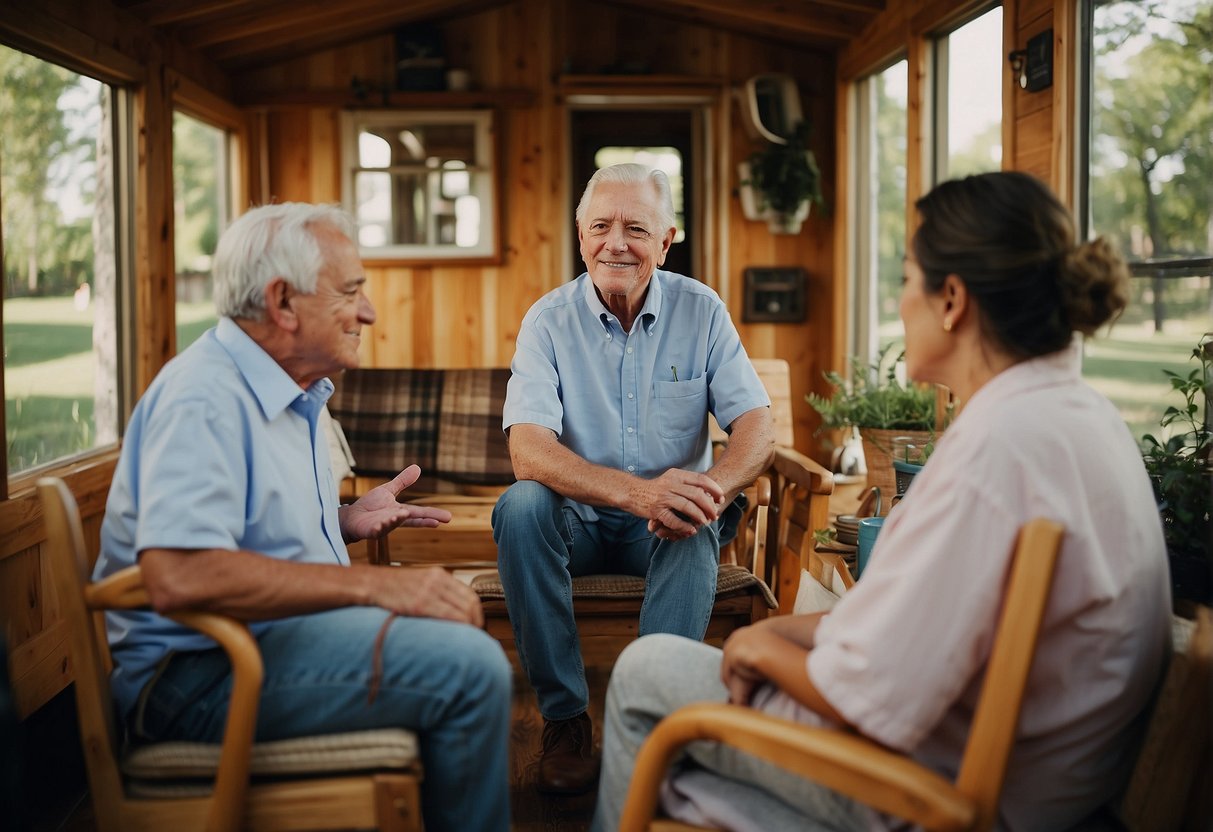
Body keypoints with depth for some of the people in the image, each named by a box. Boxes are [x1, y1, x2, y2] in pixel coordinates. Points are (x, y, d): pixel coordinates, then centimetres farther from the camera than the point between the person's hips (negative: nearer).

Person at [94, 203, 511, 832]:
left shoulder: (292, 391, 16)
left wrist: (346, 521, 9)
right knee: (468, 665, -24)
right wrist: (376, 584, -29)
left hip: (262, 636, 11)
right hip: (198, 673, -11)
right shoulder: (205, 398, -19)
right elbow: (179, 578, -32)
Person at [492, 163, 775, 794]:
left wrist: (712, 485, -34)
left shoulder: (701, 311, -3)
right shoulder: (549, 320, -8)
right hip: (580, 518, 0)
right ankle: (564, 717, -20)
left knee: (695, 523, -32)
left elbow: (756, 428, -10)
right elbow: (529, 452, -22)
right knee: (521, 507, -30)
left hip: (665, 526, 0)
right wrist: (635, 491, -40)